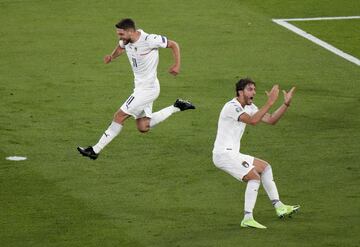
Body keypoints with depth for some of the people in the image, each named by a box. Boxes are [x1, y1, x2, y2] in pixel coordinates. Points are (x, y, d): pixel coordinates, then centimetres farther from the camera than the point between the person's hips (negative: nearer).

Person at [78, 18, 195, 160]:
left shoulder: (150, 40, -22)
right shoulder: (126, 41, -1)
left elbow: (173, 45, -9)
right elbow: (120, 47, 24)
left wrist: (177, 65, -17)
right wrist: (112, 57, 3)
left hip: (148, 88, -9)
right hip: (140, 88, 9)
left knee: (119, 116, -8)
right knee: (143, 128, 10)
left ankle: (95, 150, -2)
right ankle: (176, 108, 20)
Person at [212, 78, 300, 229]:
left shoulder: (249, 107, 13)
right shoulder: (232, 107, -17)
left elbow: (271, 120, 12)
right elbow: (253, 121, -31)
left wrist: (286, 104, 0)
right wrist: (270, 103, -29)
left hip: (232, 154, 10)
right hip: (223, 154, -10)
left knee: (265, 167, 16)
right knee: (254, 177, -18)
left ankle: (278, 207, 16)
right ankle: (247, 219, -19)